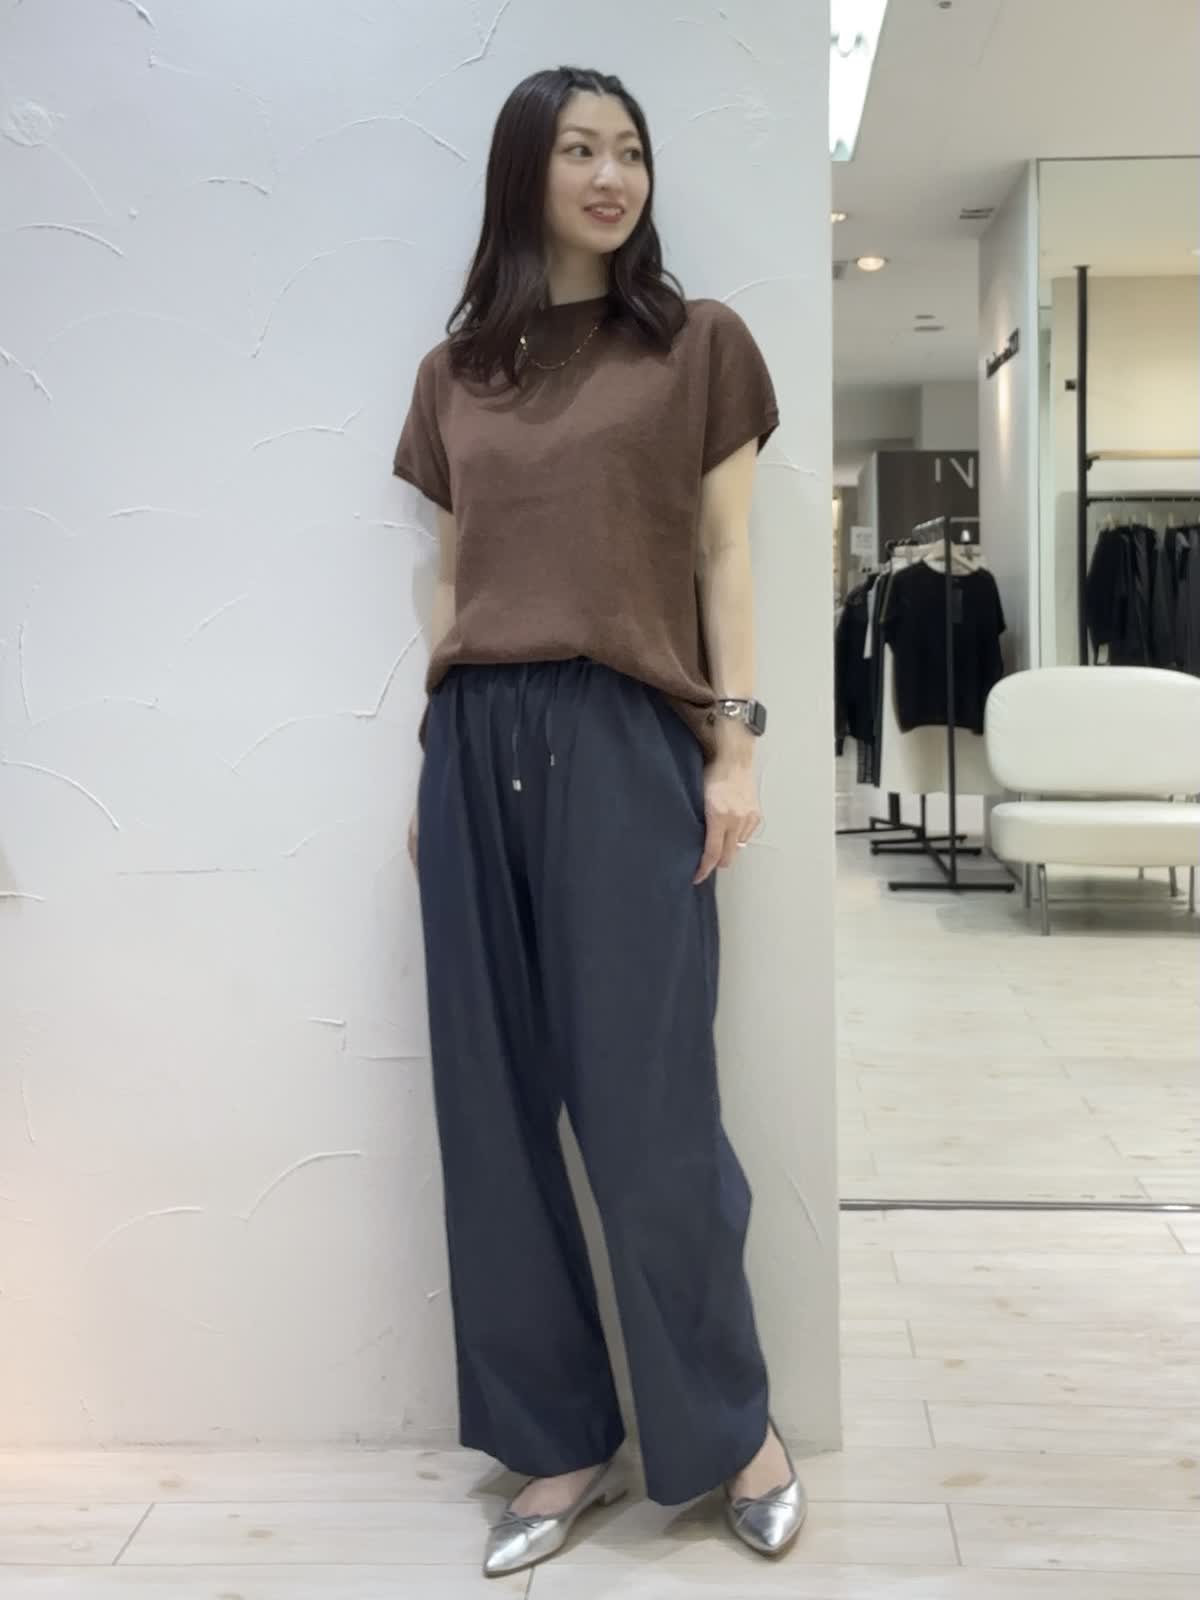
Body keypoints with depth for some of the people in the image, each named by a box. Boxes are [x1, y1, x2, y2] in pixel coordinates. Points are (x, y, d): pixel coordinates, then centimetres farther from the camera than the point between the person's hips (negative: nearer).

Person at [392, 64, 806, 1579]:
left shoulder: (699, 345, 7)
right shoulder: (454, 373, 15)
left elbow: (724, 559, 4)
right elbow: (453, 580, 15)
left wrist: (739, 743, -5)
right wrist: (429, 764, 12)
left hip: (628, 739, -3)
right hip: (478, 745, 4)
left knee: (646, 1108, -1)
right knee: (499, 1109, 5)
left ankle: (735, 1427, 20)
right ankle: (562, 1442, 20)